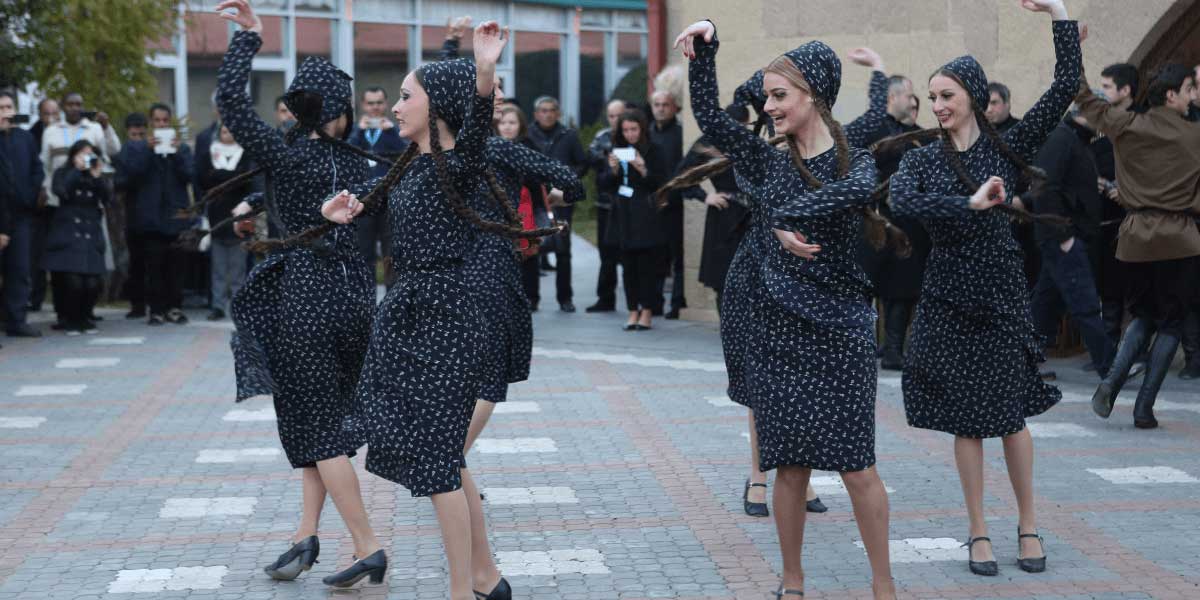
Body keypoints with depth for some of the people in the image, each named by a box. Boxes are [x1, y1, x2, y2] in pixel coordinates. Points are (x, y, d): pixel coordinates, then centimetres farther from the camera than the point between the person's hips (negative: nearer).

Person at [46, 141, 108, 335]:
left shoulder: (95, 178, 14)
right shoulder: (63, 173, 8)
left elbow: (107, 199, 0)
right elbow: (60, 191, -12)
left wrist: (96, 176, -9)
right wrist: (77, 170, -8)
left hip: (91, 236, 3)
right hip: (67, 236, -3)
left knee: (92, 283, -9)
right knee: (73, 282, -15)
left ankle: (84, 318, 14)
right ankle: (71, 320, 5)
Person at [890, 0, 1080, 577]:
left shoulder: (1008, 147, 0)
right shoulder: (922, 159, 1)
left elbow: (1065, 86, -6)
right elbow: (902, 200, -21)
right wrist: (971, 204, -29)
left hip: (1001, 295, -1)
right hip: (948, 300, 1)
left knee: (1010, 415, 4)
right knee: (966, 420, 6)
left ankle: (1028, 523, 22)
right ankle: (978, 532, 16)